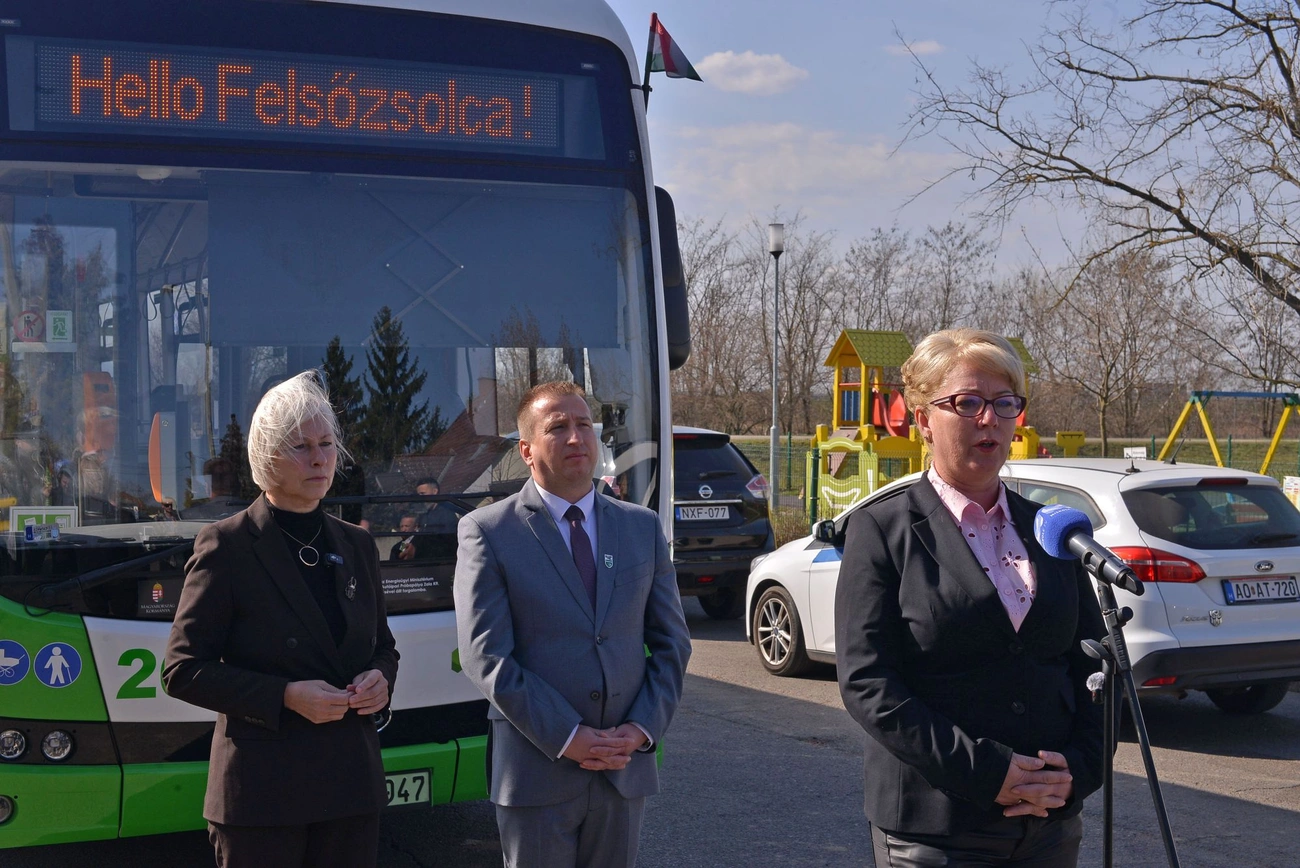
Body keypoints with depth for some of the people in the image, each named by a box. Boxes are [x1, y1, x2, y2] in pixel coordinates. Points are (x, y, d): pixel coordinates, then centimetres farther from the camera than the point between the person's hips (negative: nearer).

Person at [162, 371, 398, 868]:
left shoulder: (356, 546, 11)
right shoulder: (226, 546, -5)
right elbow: (182, 671, -7)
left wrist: (380, 678, -3)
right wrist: (285, 696, -18)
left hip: (351, 784, 5)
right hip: (262, 788, -5)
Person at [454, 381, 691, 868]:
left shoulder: (642, 527, 9)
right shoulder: (488, 532, -3)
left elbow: (672, 642, 9)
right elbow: (486, 656, -10)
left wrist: (643, 728, -5)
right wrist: (567, 738, -15)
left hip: (626, 767, 4)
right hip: (537, 769, -3)